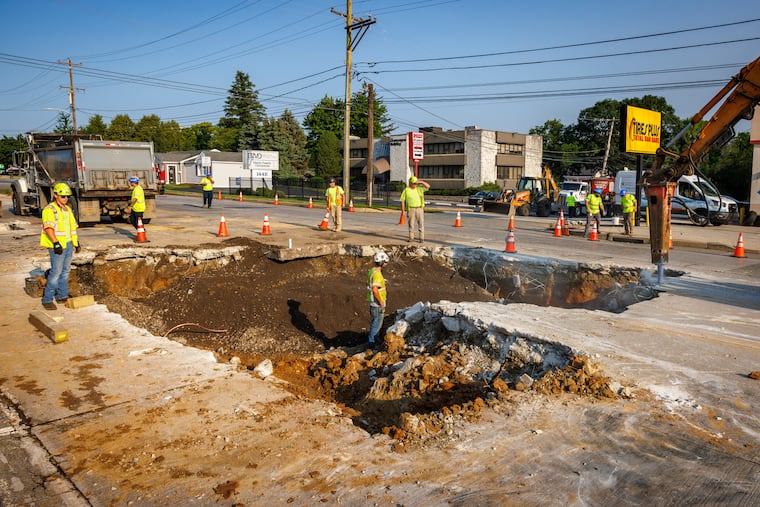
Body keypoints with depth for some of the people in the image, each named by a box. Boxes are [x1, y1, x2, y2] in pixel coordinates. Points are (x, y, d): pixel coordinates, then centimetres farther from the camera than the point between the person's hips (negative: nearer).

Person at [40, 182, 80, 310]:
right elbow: (48, 227, -20)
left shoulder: (67, 209, 16)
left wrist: (76, 242, 21)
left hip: (68, 244, 8)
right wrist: (56, 242, -27)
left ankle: (62, 296, 23)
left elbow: (73, 226, 23)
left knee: (65, 271, 13)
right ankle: (47, 299, -2)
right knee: (56, 272, -9)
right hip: (57, 246, -8)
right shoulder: (49, 210, -10)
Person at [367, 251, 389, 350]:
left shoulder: (372, 271, 8)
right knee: (377, 323, 0)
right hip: (378, 304, -10)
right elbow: (375, 290, -30)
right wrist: (381, 302, -20)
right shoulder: (377, 274, -24)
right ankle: (371, 343, 8)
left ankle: (372, 341, 29)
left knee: (374, 322, 19)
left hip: (373, 302, 10)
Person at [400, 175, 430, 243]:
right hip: (411, 209, -1)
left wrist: (421, 182, -16)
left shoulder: (419, 188, 6)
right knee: (411, 224, 3)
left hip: (420, 209, 1)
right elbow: (402, 201, 0)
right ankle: (411, 238, 13)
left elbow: (428, 186, -4)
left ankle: (422, 238, 3)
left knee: (421, 224, -1)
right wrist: (403, 211, -6)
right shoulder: (406, 190, -1)